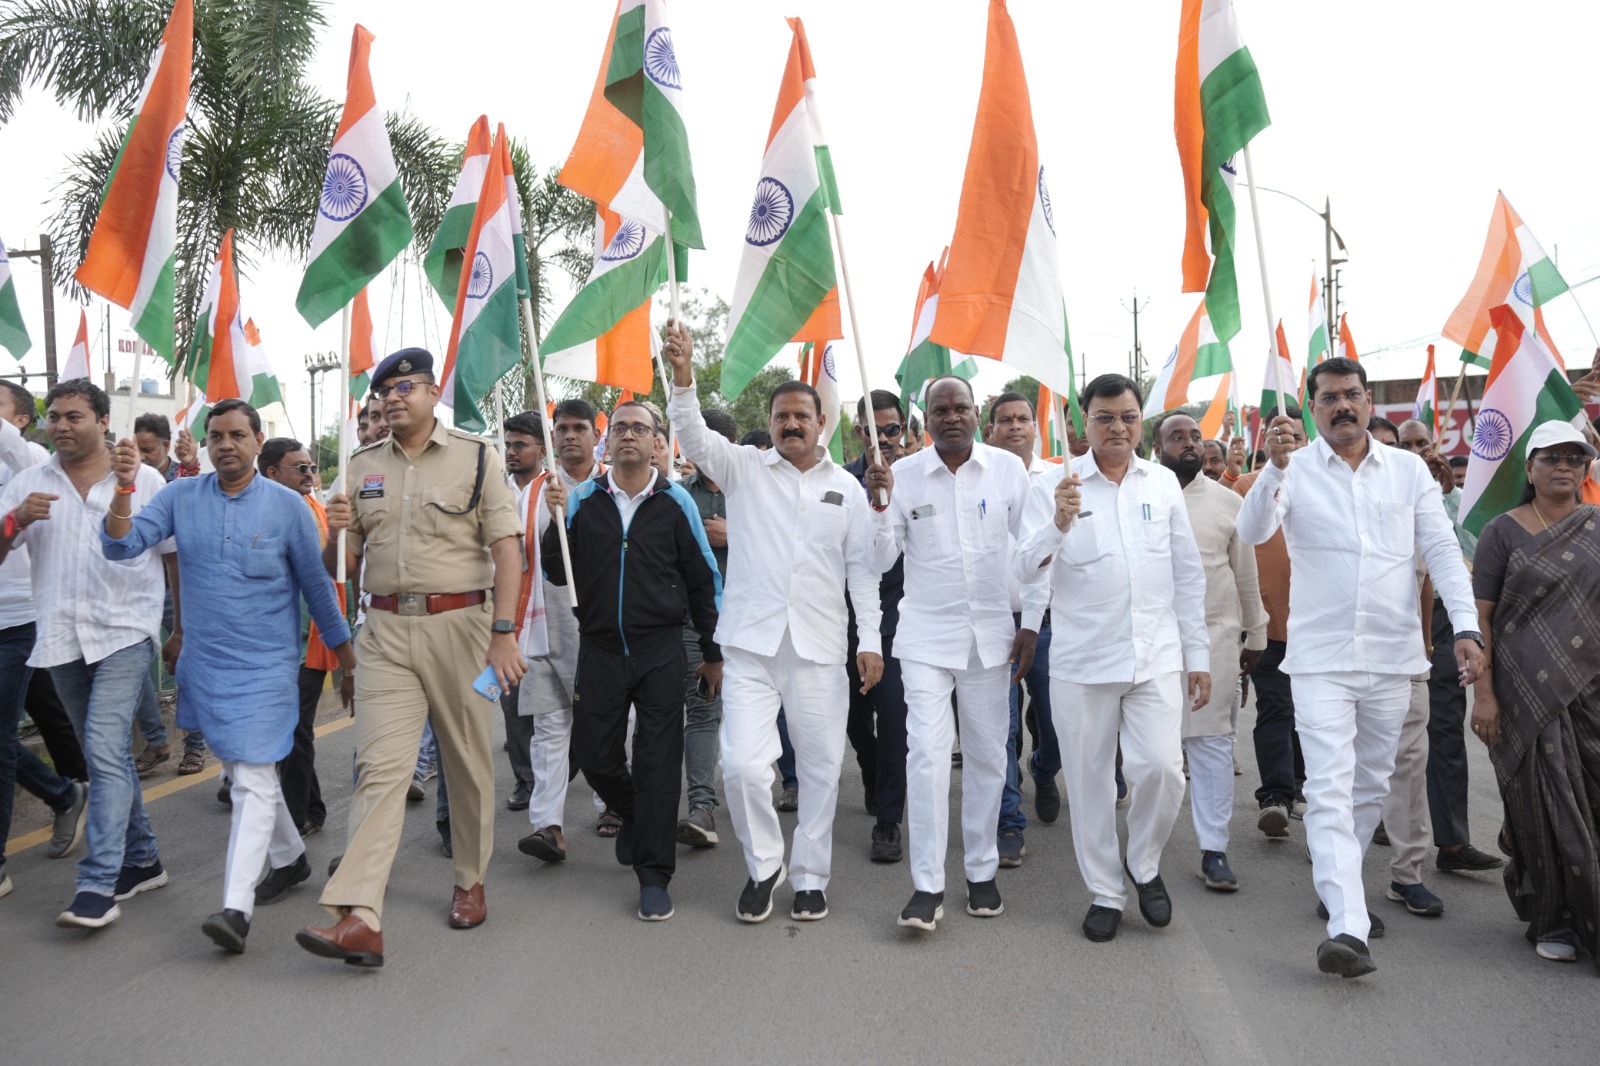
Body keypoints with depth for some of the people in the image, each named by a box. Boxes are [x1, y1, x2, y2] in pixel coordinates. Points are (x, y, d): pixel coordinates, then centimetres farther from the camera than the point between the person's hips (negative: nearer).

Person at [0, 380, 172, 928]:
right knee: (108, 755, 13)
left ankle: (99, 884, -15)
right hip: (62, 637, 4)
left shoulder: (144, 481, 1)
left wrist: (186, 627, 2)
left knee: (105, 750, -16)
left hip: (125, 633, -4)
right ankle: (142, 861, 27)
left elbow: (176, 554, 4)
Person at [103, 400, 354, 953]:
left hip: (266, 664, -4)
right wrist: (123, 489, -24)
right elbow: (121, 545, -7)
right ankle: (290, 857, 38)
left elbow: (317, 586, 1)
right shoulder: (182, 496, 2)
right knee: (242, 772, 18)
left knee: (253, 781, -10)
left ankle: (236, 907, -10)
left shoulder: (286, 504, -6)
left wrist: (350, 664, 3)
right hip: (204, 663, 5)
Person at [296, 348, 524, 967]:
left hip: (459, 622, -2)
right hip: (386, 630, 3)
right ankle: (360, 919, -10)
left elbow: (506, 550, -5)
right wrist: (337, 531, -8)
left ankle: (471, 882, 27)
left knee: (468, 761, 8)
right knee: (380, 765, -5)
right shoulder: (363, 467, 13)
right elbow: (340, 566, 16)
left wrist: (504, 633, -15)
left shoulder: (476, 457, 2)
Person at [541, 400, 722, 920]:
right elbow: (557, 574, 5)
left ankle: (654, 877, 9)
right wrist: (557, 521, -12)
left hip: (660, 649, -2)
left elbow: (703, 580, 4)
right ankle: (633, 815, 40)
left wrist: (713, 653, 5)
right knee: (595, 755, 9)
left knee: (658, 764, -1)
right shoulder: (582, 499, 4)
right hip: (599, 648, 2)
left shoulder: (674, 501, 0)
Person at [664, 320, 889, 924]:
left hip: (820, 647, 2)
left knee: (820, 767, 7)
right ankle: (763, 866, 16)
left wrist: (870, 641, 3)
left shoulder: (846, 488, 10)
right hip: (750, 643, -1)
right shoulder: (744, 470, 7)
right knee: (742, 764, -8)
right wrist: (683, 376, -27)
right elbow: (694, 439, -10)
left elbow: (863, 568, 9)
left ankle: (811, 877, 25)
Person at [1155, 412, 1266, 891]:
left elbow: (1246, 573, 12)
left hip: (1216, 635, 1)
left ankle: (1214, 850, 7)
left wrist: (1255, 635, 14)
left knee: (1213, 741, 1)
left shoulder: (1227, 501, 7)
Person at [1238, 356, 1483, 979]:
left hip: (1392, 657, 4)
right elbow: (1253, 531, -17)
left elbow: (1442, 551, 4)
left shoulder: (1408, 470, 7)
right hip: (1321, 657, -3)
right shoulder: (1295, 470, -1)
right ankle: (1347, 928, -15)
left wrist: (1466, 627, -8)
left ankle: (1338, 885, 33)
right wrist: (1275, 466, -34)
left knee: (1371, 787, 14)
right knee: (1329, 789, -11)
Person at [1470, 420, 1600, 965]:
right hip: (1525, 692, -3)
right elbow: (1480, 615, -4)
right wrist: (1483, 693, -11)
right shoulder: (1503, 532, 0)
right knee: (1543, 806, 2)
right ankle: (1552, 920, 17)